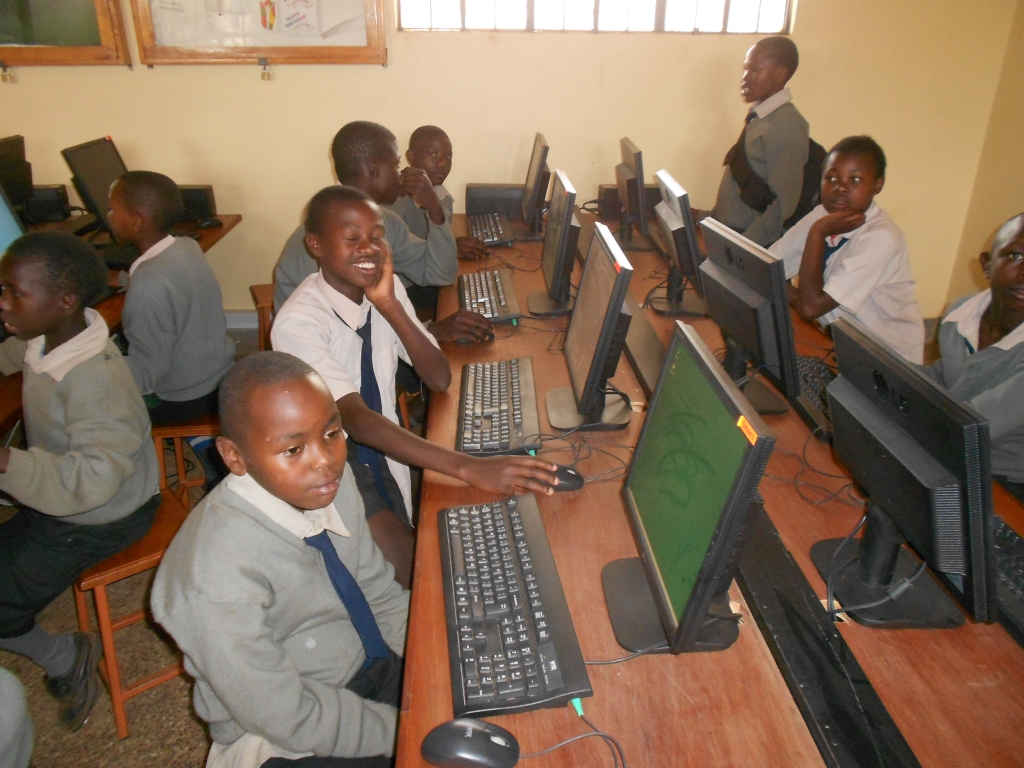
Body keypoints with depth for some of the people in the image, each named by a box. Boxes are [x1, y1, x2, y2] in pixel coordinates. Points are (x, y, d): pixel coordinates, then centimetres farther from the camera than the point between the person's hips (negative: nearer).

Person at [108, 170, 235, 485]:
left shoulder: (148, 284, -28)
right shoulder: (189, 247, -5)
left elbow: (145, 373, -24)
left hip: (185, 398, -7)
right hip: (222, 378, 7)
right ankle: (205, 445, 21)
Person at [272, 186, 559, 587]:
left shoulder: (385, 287, -6)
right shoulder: (298, 322, -26)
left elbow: (439, 379, -9)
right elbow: (356, 419, -37)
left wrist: (390, 305, -24)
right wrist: (468, 467, -47)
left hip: (383, 447, 6)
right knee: (412, 572, -17)